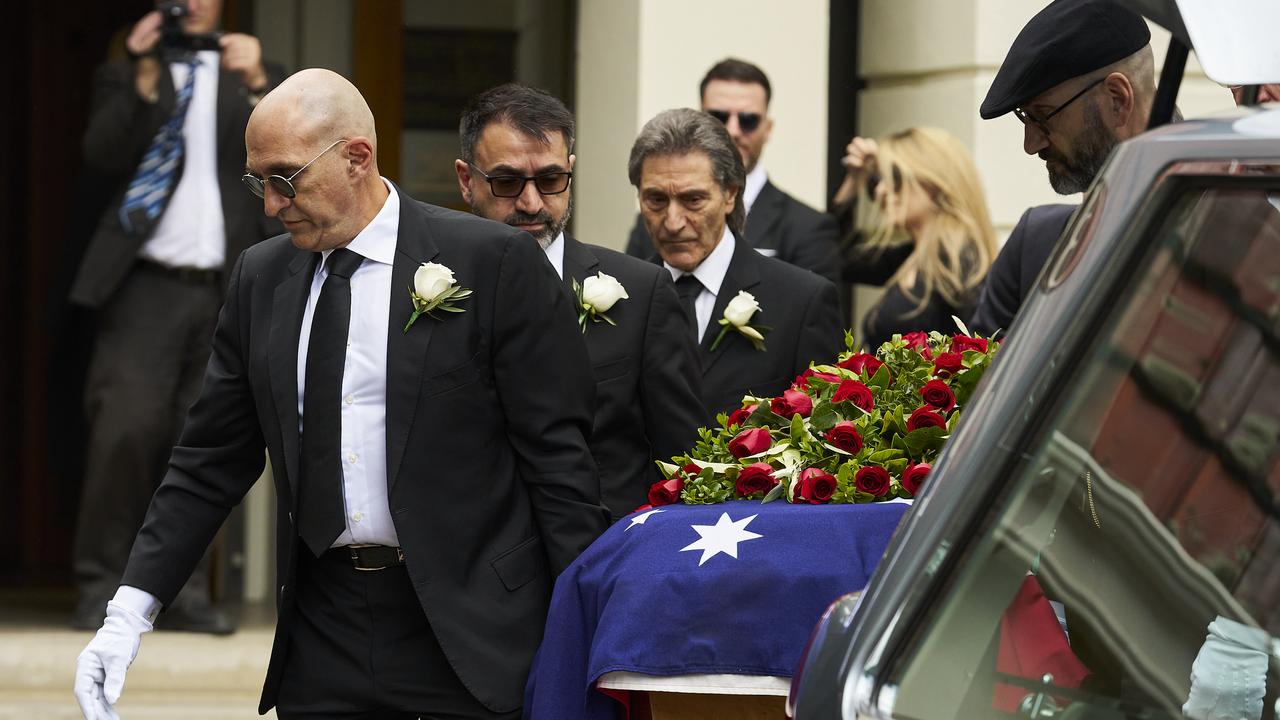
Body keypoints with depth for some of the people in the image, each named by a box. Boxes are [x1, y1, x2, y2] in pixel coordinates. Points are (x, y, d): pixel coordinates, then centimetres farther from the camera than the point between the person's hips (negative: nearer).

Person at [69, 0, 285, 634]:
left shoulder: (255, 81, 15)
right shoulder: (126, 77, 11)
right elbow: (102, 159, -4)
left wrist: (258, 84, -12)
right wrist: (144, 81, -14)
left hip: (225, 291, 2)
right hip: (147, 288, -2)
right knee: (126, 428, -14)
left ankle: (183, 592, 7)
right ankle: (101, 587, -7)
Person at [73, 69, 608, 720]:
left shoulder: (494, 262, -5)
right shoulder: (261, 277, 9)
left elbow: (556, 452, -6)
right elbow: (213, 459, 12)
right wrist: (132, 609, 2)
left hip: (473, 634, -4)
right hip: (322, 638, 4)